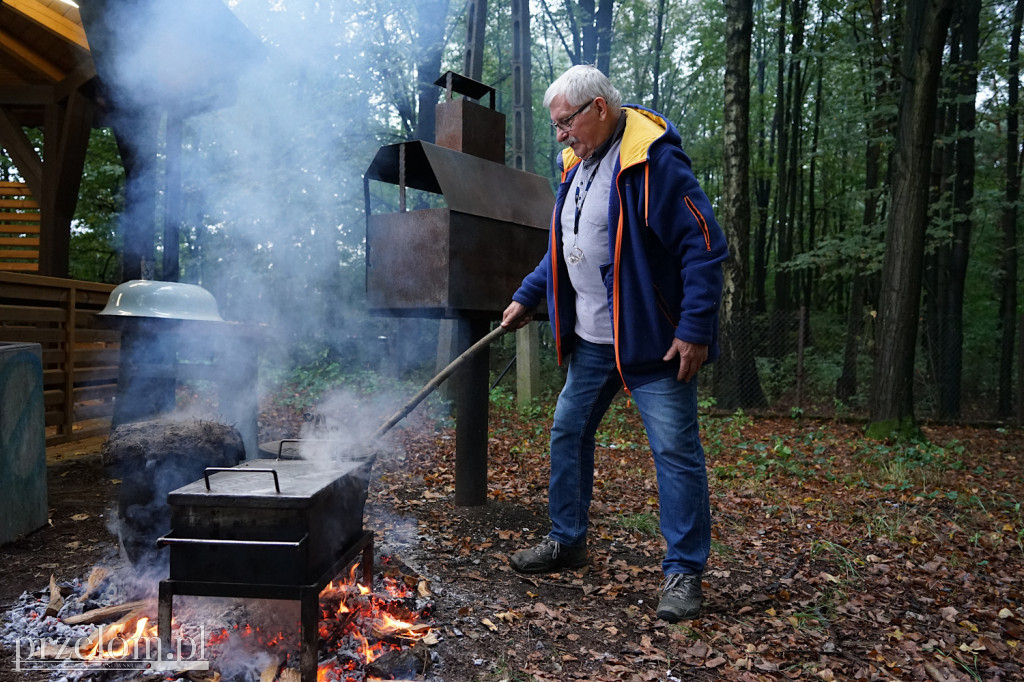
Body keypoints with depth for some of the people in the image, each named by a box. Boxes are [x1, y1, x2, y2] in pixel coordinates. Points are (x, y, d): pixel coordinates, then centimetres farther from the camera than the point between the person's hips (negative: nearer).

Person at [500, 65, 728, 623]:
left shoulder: (653, 162, -16)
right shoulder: (576, 167, 11)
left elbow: (704, 248, -19)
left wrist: (695, 330, -22)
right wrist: (527, 297, 14)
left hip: (652, 342, -8)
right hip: (591, 342, 9)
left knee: (675, 450, -2)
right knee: (568, 432, 14)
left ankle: (684, 572, 10)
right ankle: (568, 540, 31)